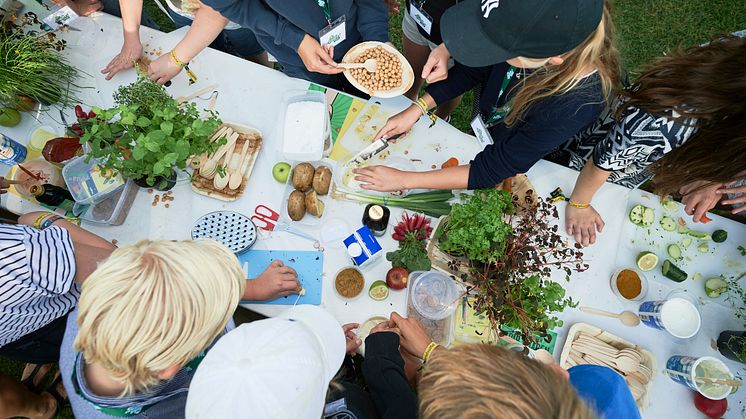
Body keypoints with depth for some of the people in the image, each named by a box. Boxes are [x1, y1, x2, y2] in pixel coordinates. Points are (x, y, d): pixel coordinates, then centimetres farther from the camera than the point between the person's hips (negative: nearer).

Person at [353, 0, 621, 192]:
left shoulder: (579, 101, -42)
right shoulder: (537, 32, -30)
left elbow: (491, 170, -34)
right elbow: (474, 70, -10)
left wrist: (403, 180, -33)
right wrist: (417, 109, -17)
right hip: (484, 129, 4)